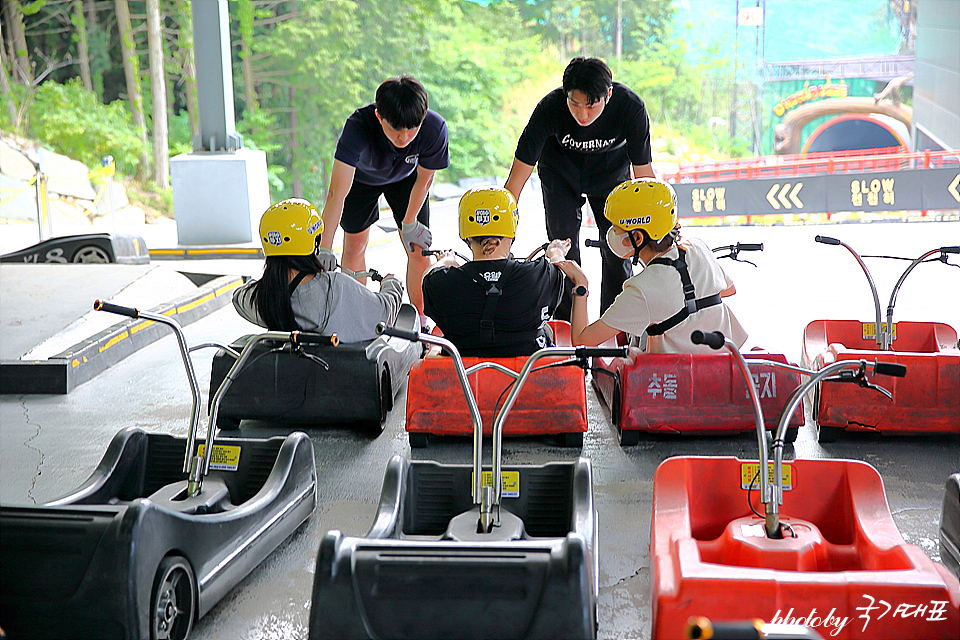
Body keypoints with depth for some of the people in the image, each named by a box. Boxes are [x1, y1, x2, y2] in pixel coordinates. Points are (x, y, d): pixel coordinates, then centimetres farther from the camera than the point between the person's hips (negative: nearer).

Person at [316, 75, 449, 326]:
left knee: (419, 248, -4)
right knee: (354, 245, 8)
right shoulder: (358, 126, -45)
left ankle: (422, 321, 11)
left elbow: (423, 180, -20)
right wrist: (324, 249, -57)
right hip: (360, 175, -1)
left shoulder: (435, 129, -40)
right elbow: (337, 192, -51)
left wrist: (409, 223, -9)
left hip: (405, 176, 1)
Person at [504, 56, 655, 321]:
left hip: (611, 174, 1)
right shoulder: (549, 108, -37)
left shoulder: (631, 108, -35)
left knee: (617, 254, -3)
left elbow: (644, 175, -20)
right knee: (564, 254, -6)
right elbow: (515, 184, -33)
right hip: (561, 175, -1)